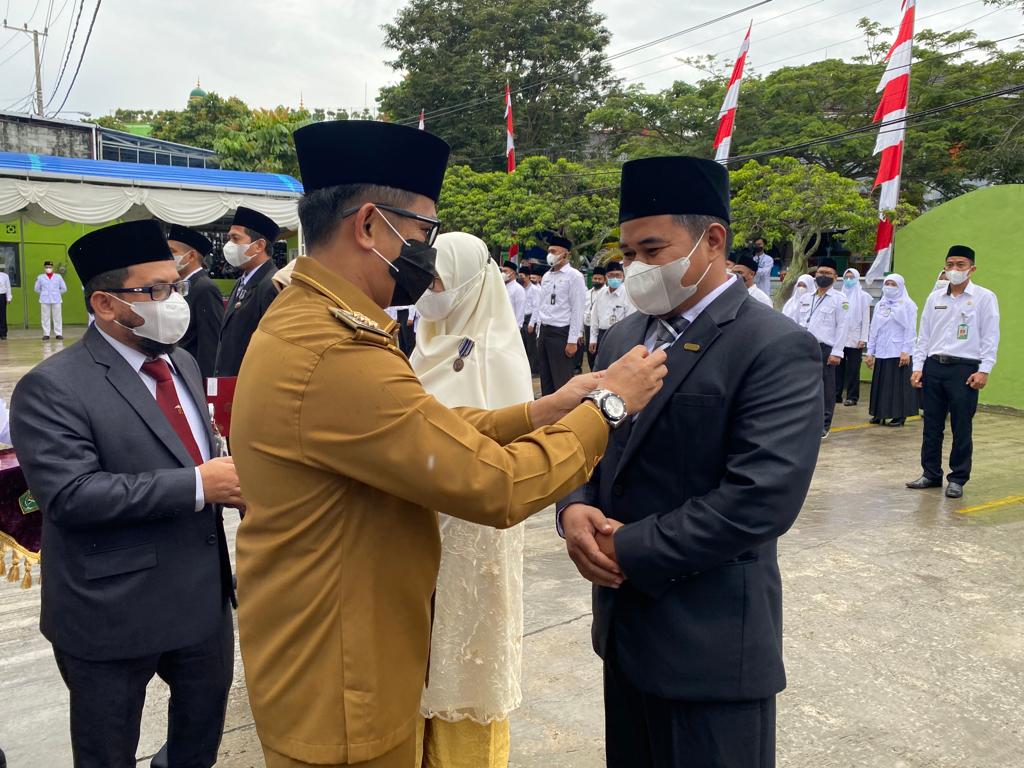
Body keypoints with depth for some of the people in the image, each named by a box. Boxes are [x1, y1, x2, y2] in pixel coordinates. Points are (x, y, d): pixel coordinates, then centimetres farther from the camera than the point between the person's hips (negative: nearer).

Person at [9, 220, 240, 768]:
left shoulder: (184, 365, 8)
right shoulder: (52, 387, -16)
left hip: (204, 595, 7)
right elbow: (70, 495, -26)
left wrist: (231, 479, -6)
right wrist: (197, 486, -26)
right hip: (113, 612, -6)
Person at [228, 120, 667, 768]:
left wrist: (540, 413, -3)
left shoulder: (305, 319, 2)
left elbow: (431, 437, 4)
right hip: (338, 693, -9)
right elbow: (497, 486, -27)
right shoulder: (337, 356, -30)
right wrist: (607, 405, -14)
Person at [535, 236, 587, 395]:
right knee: (546, 378, 13)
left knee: (562, 380, -2)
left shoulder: (574, 276, -8)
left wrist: (572, 341, -15)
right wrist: (539, 333, 13)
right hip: (544, 331, 7)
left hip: (561, 332, -7)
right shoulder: (546, 276, 12)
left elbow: (578, 310, -12)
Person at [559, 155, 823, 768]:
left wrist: (628, 550, -18)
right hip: (624, 620, 7)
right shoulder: (624, 338, 8)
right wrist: (576, 510, -9)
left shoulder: (777, 348, -15)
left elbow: (762, 499, -24)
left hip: (711, 639, -7)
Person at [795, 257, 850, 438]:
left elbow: (842, 327, -5)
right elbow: (797, 323, 18)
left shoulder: (839, 300, 0)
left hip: (825, 349, -4)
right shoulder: (805, 298, 16)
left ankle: (824, 425, 9)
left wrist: (836, 352, -12)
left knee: (826, 387, 1)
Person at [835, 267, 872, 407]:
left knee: (852, 369, 0)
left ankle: (852, 397, 5)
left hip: (854, 339, -3)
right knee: (838, 368, 1)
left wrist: (863, 339, -9)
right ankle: (836, 395, 8)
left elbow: (866, 319, -1)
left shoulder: (862, 296, 3)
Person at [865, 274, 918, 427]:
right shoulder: (880, 305, 14)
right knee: (880, 384, 6)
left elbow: (910, 329, -7)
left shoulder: (907, 304, -2)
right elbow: (874, 329, 14)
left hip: (898, 352, -5)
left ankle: (899, 416, 4)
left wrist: (906, 351, -14)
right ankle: (880, 414, 13)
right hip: (881, 352, 5)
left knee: (899, 384, -2)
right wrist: (870, 352, 11)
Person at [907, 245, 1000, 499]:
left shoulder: (984, 297, 0)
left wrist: (984, 370, -11)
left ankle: (957, 479, 12)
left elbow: (990, 337, -4)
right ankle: (931, 474, 21)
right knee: (932, 426, 9)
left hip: (964, 369, -4)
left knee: (961, 428, 1)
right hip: (933, 366, 4)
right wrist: (917, 367, 6)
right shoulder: (934, 298, 12)